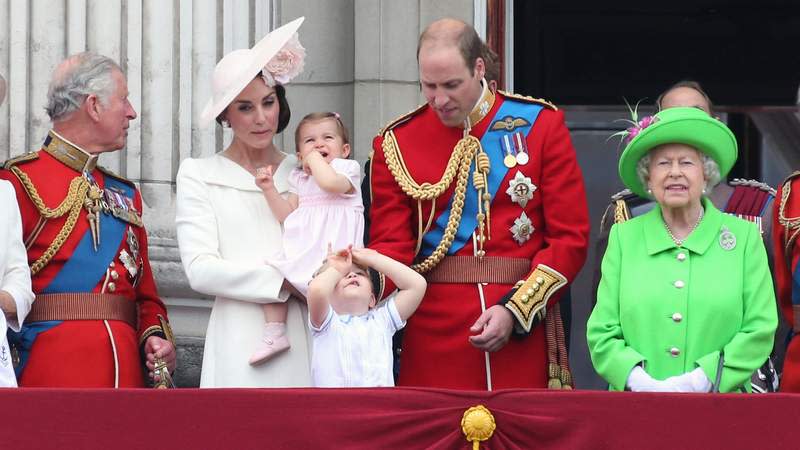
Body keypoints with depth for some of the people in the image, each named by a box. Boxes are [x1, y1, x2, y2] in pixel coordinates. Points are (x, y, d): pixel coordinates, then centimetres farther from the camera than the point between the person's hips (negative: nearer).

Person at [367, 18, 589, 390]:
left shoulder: (542, 125, 2)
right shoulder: (396, 143, 5)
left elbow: (570, 238, -1)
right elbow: (391, 243, 2)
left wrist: (515, 310, -12)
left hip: (523, 328, 0)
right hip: (434, 337, 1)